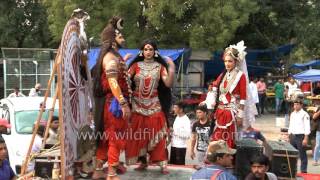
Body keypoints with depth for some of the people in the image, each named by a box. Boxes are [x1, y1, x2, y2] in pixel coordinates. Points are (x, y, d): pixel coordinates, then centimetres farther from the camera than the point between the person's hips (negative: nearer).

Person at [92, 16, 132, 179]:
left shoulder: (114, 55, 18)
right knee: (115, 137, -4)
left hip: (115, 102, 10)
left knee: (108, 136, 14)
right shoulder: (111, 57, -15)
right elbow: (113, 83, -26)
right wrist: (123, 104, -30)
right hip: (115, 103, -10)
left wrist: (123, 62, 27)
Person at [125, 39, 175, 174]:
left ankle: (163, 164, -2)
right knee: (139, 135, 4)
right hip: (138, 105, 1)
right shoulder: (136, 65, 5)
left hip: (154, 105, -1)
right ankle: (143, 162, 15)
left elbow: (168, 84, -9)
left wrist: (172, 70, -22)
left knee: (156, 134, -5)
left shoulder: (160, 66, 2)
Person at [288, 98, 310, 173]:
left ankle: (303, 171, 5)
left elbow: (307, 127, -13)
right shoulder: (292, 114, 12)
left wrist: (305, 139, -17)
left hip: (301, 136, -7)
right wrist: (289, 136, 15)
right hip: (293, 136, 7)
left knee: (302, 154, -2)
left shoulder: (304, 114, -10)